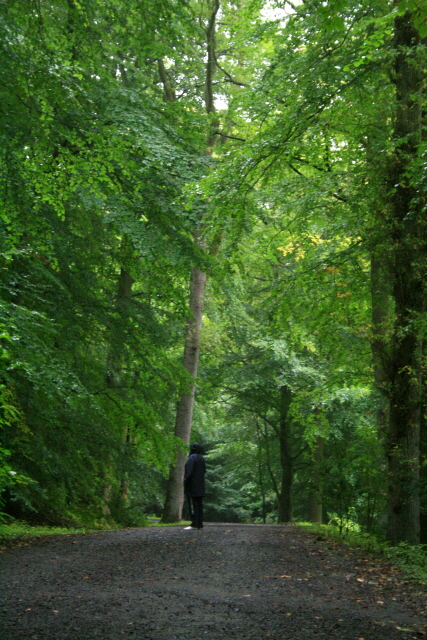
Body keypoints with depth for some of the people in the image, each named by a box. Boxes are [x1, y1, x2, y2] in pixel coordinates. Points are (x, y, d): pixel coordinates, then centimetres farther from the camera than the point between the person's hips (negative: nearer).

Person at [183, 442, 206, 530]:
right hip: (200, 487, 8)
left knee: (193, 505, -6)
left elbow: (189, 472, -17)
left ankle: (195, 524, -9)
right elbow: (204, 471, 17)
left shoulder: (192, 458, -11)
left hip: (192, 486, -8)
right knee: (199, 505, 9)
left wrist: (185, 483, -14)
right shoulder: (202, 459, 13)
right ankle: (200, 524, 8)